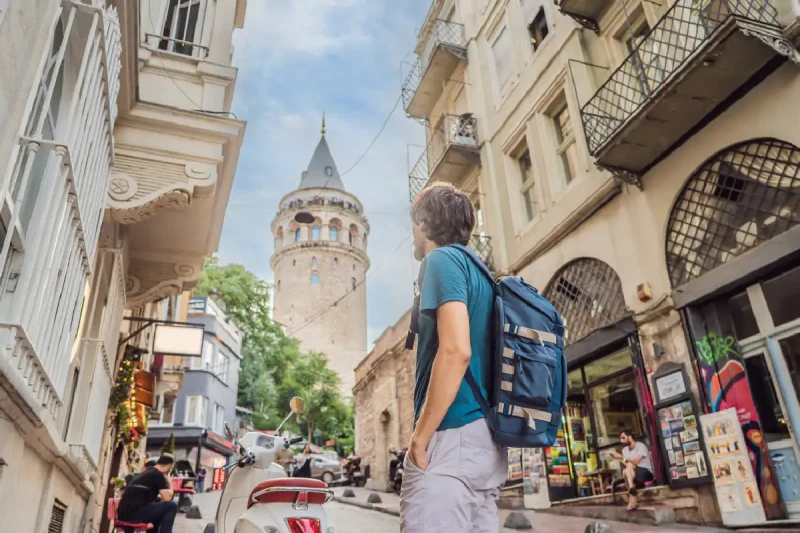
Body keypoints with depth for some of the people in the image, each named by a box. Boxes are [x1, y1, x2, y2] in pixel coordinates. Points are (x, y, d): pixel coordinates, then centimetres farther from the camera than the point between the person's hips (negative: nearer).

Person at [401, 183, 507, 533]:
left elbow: (456, 351, -21)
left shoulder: (442, 259, -6)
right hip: (487, 441, 9)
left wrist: (420, 437, -14)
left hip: (452, 437, -9)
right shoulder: (481, 273, 21)